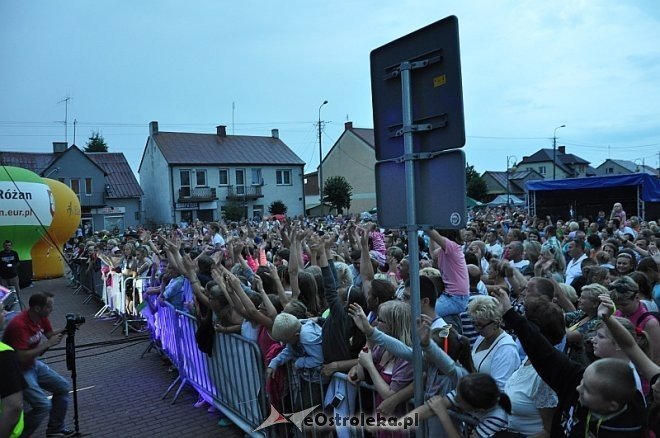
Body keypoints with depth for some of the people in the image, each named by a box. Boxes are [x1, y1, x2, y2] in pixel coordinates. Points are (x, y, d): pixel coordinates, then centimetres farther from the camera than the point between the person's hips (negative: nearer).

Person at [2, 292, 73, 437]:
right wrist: (47, 345, -26)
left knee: (64, 388, 9)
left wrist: (64, 330, -9)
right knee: (44, 405, -18)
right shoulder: (19, 324, -31)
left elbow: (49, 334, 10)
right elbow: (22, 357, -31)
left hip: (33, 364, 8)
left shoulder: (41, 316, -7)